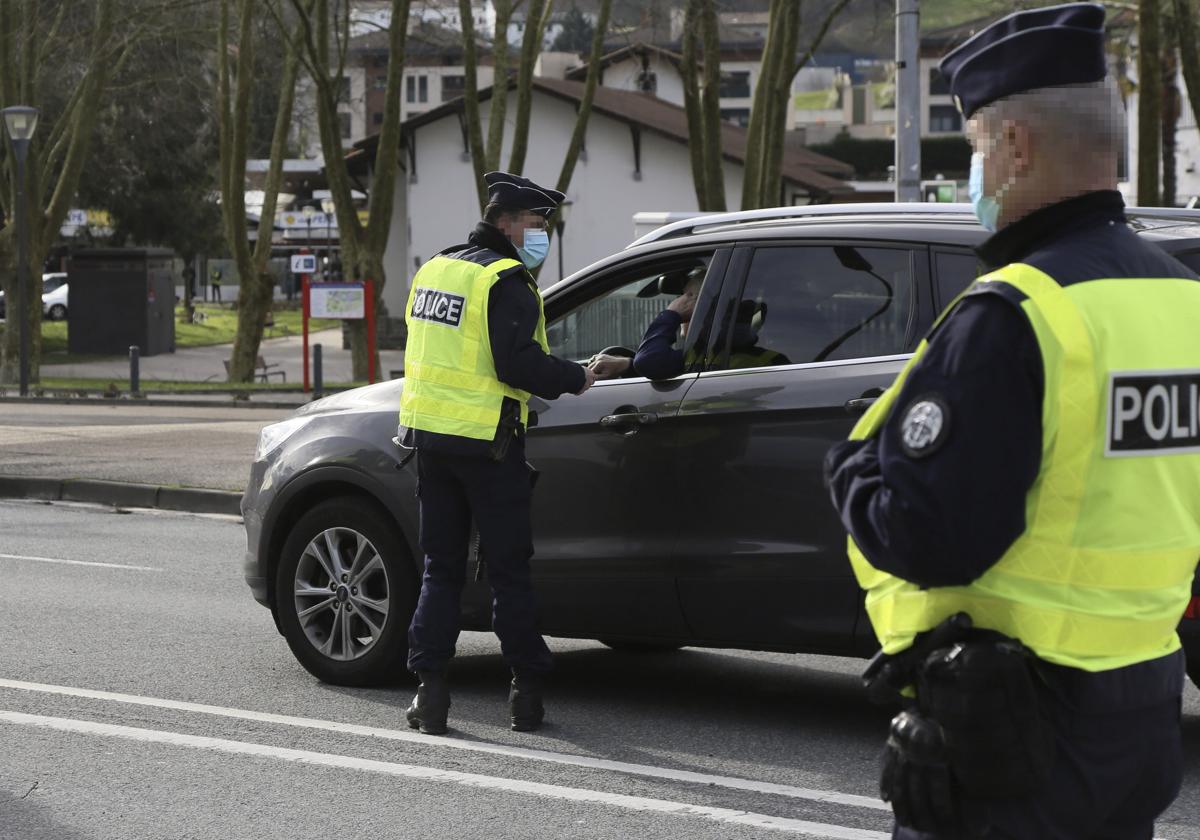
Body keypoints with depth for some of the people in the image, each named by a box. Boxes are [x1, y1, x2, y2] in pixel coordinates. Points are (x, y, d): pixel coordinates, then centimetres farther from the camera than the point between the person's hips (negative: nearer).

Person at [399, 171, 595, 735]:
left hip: (429, 434, 7)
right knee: (509, 568, 3)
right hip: (484, 440, -7)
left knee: (441, 566, 11)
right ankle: (527, 692, 8)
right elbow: (516, 364, -21)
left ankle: (430, 688, 4)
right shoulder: (505, 281, -13)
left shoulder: (433, 270, 13)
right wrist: (576, 379, -8)